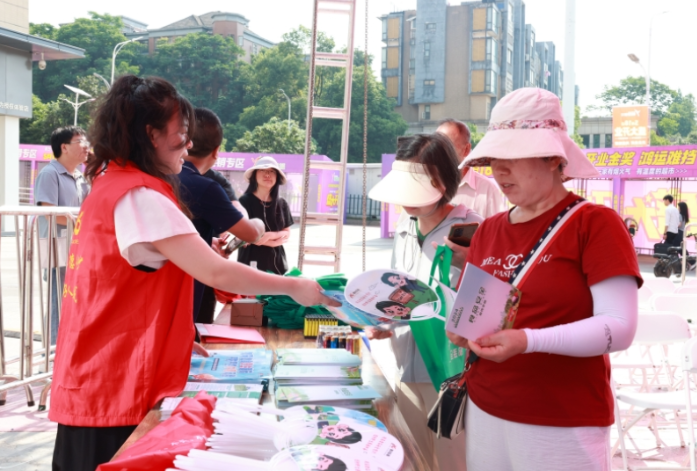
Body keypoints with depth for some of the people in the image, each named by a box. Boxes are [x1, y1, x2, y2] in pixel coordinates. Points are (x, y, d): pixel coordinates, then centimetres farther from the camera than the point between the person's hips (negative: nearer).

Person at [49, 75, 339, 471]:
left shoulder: (113, 184, 12)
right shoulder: (139, 196, -19)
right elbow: (219, 275, -22)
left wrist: (176, 343, 16)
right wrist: (294, 287, -10)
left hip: (101, 382, 10)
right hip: (114, 391, -10)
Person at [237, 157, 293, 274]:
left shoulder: (282, 204, 9)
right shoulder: (244, 201, -5)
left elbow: (287, 234, 10)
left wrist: (271, 235, -13)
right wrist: (278, 235, -8)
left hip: (276, 261, 4)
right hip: (251, 261, -4)